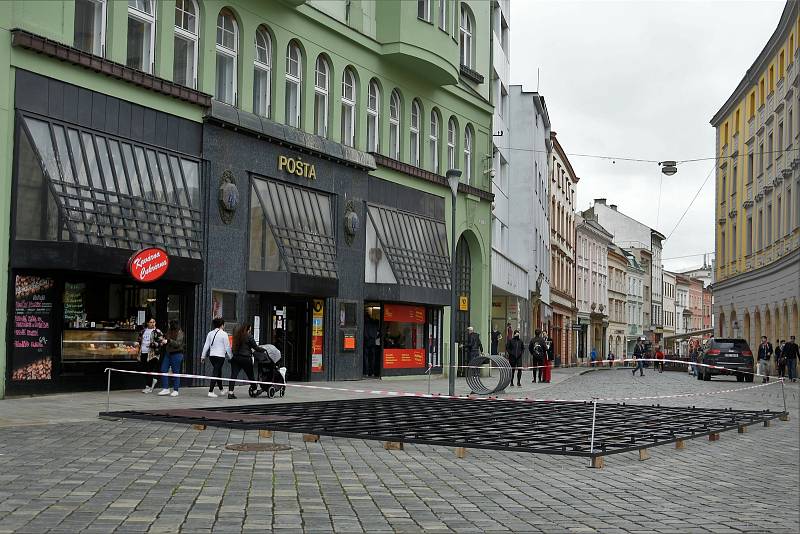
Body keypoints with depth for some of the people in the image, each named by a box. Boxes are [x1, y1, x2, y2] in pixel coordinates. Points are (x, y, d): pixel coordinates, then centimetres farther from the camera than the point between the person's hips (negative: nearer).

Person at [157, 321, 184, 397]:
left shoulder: (180, 333, -10)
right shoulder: (169, 331, 11)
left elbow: (178, 344, -20)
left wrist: (169, 340, -29)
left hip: (176, 354, -7)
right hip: (168, 353, 7)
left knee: (175, 372, -1)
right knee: (163, 370, 2)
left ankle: (175, 390, 7)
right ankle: (165, 389, 8)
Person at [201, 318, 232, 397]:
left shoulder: (210, 333, 7)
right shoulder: (224, 334, -9)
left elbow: (206, 346, 8)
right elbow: (227, 347, -8)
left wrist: (203, 356, 14)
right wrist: (230, 356, 2)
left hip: (211, 355, 6)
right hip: (220, 356, -6)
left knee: (218, 371, 20)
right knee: (215, 373, -4)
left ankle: (221, 390, 31)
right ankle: (210, 391, -8)